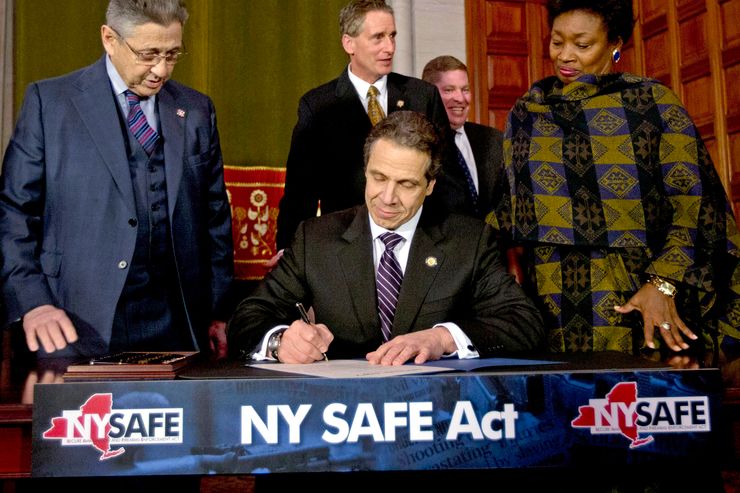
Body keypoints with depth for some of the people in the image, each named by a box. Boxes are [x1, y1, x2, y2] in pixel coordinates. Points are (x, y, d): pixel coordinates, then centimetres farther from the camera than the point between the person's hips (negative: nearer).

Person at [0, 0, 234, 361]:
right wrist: (31, 301, -11)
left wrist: (219, 312, 8)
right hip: (74, 327, -2)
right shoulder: (48, 102, 2)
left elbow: (215, 218, 12)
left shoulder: (197, 111, 10)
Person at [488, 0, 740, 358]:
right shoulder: (527, 111, 11)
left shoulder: (654, 103, -1)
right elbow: (506, 206, 13)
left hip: (635, 306, -3)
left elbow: (693, 205, -6)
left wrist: (662, 285, -18)